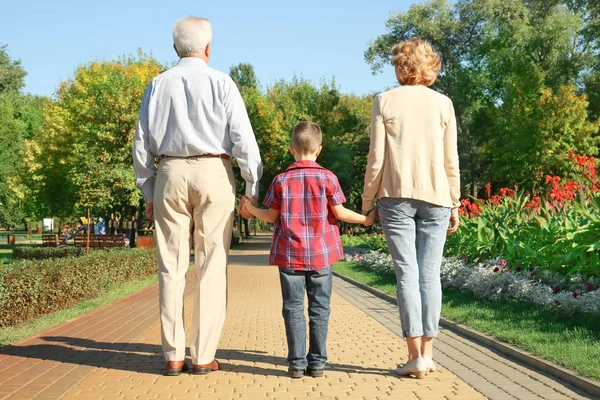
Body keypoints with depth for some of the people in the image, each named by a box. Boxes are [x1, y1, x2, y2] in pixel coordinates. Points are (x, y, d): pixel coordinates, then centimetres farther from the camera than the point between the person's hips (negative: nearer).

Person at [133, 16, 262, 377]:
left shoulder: (158, 85, 9)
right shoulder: (221, 83, 1)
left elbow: (142, 144, 9)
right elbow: (243, 138, -6)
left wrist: (148, 193, 15)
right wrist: (253, 188, -2)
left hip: (170, 174, 3)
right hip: (213, 173, -2)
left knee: (171, 269, 5)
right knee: (212, 269, 2)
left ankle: (173, 356, 6)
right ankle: (203, 356, 3)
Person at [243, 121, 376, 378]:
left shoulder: (281, 180, 0)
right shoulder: (327, 177, -3)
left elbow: (272, 216, 4)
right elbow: (339, 212, -2)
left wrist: (251, 209, 22)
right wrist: (365, 219, 13)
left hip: (289, 255, 1)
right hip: (320, 254, 0)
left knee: (293, 308, 5)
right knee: (319, 308, 7)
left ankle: (297, 363, 5)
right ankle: (317, 362, 9)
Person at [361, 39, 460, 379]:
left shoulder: (386, 101, 1)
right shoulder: (443, 103, 5)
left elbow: (377, 157, -2)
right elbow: (451, 160, 6)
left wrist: (367, 200, 6)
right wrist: (455, 203, 14)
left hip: (396, 196, -1)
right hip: (435, 197, 2)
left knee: (407, 273, -1)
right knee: (430, 274, 5)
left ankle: (416, 355, -3)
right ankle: (427, 352, 7)